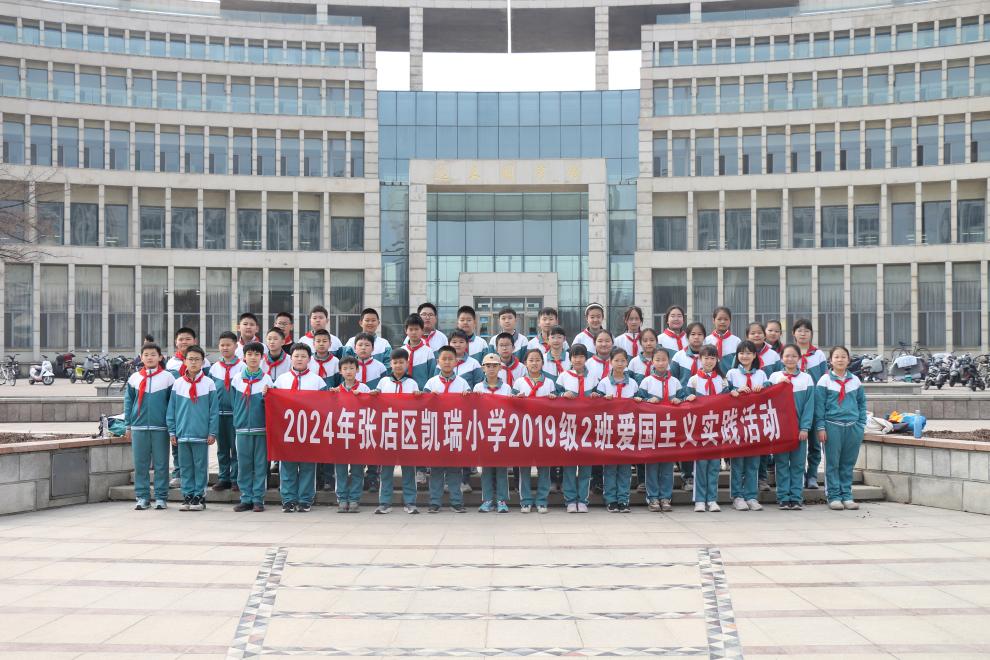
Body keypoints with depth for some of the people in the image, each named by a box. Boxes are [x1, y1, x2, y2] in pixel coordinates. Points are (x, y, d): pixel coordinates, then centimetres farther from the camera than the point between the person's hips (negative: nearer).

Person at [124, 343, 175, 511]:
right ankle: (142, 497, 12)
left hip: (160, 427, -2)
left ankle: (161, 497, 8)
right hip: (139, 427, 2)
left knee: (161, 464, 2)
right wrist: (128, 426, 7)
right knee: (140, 464, 5)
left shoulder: (168, 377, 2)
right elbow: (128, 402, 11)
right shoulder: (134, 378, 8)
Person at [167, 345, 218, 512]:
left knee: (201, 466, 4)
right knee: (185, 467, 8)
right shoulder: (178, 384, 6)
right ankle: (187, 496, 16)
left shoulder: (208, 383, -1)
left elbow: (214, 410, -2)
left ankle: (199, 497, 10)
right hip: (182, 434, 3)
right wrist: (172, 432, 4)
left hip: (201, 434, -3)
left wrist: (212, 432, -5)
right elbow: (171, 409, 8)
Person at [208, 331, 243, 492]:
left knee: (236, 447, 0)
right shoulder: (214, 368, 9)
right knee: (222, 448, 11)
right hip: (219, 413, 4)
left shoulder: (242, 367, -4)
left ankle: (236, 478, 8)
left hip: (236, 413, -4)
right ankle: (223, 478, 18)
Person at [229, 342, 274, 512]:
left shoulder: (266, 379, 2)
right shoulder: (237, 379, 7)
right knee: (243, 465, 4)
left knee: (260, 465, 1)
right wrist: (237, 420, 9)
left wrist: (266, 397, -16)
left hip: (261, 428, -2)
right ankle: (246, 498, 12)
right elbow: (234, 403, 14)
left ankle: (258, 499, 7)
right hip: (242, 428, 2)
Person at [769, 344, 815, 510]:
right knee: (782, 463, 1)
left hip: (799, 427, 0)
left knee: (798, 464, 2)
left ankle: (796, 498, 5)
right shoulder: (775, 377, 5)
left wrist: (805, 428, -8)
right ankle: (783, 498, 4)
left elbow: (809, 405, 0)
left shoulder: (806, 378, 5)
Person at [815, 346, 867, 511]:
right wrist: (820, 427, -7)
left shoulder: (855, 380, 10)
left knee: (848, 464, 7)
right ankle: (833, 496, 6)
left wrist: (862, 424, 7)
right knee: (833, 463, 0)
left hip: (853, 427, 3)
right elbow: (819, 405, -2)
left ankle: (847, 496, 14)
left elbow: (862, 403, 15)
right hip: (832, 426, -3)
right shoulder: (825, 380, 0)